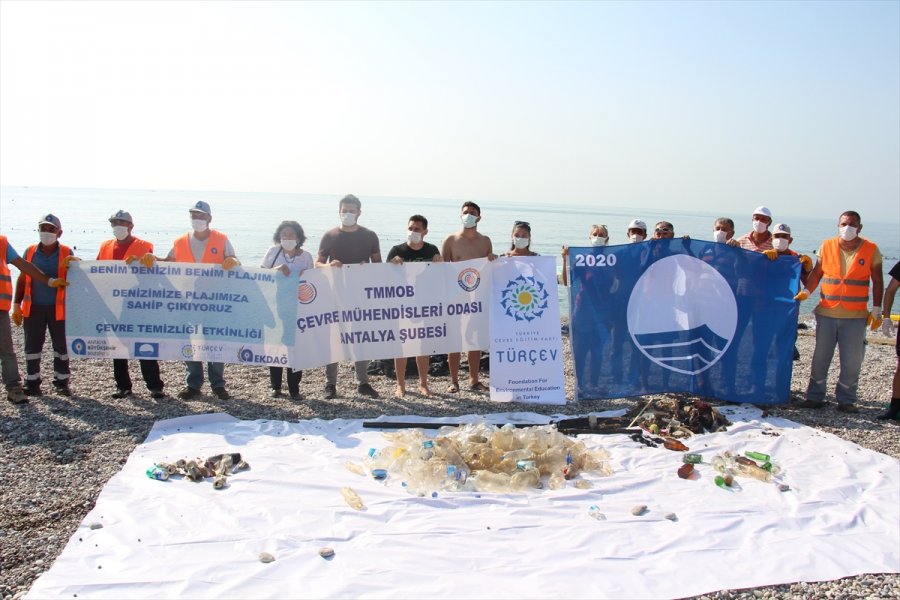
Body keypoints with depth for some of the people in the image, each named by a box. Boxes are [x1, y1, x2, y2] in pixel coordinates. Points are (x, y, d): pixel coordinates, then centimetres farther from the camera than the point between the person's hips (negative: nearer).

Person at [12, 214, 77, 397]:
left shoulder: (66, 253, -2)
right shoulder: (30, 251, 4)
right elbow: (22, 279, 10)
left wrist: (70, 266, -21)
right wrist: (17, 305, 7)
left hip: (58, 308, -1)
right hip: (33, 307, 2)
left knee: (61, 346, 6)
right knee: (32, 346, 6)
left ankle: (61, 383, 16)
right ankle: (32, 383, 16)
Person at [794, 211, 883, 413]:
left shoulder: (871, 250, 1)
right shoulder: (827, 246, 4)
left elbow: (877, 282, 5)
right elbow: (817, 272, 4)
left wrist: (876, 309, 1)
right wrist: (806, 291, -13)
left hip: (856, 316, -1)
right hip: (826, 313, 1)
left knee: (851, 360, 3)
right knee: (820, 357, 7)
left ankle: (846, 400, 16)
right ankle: (814, 396, 17)